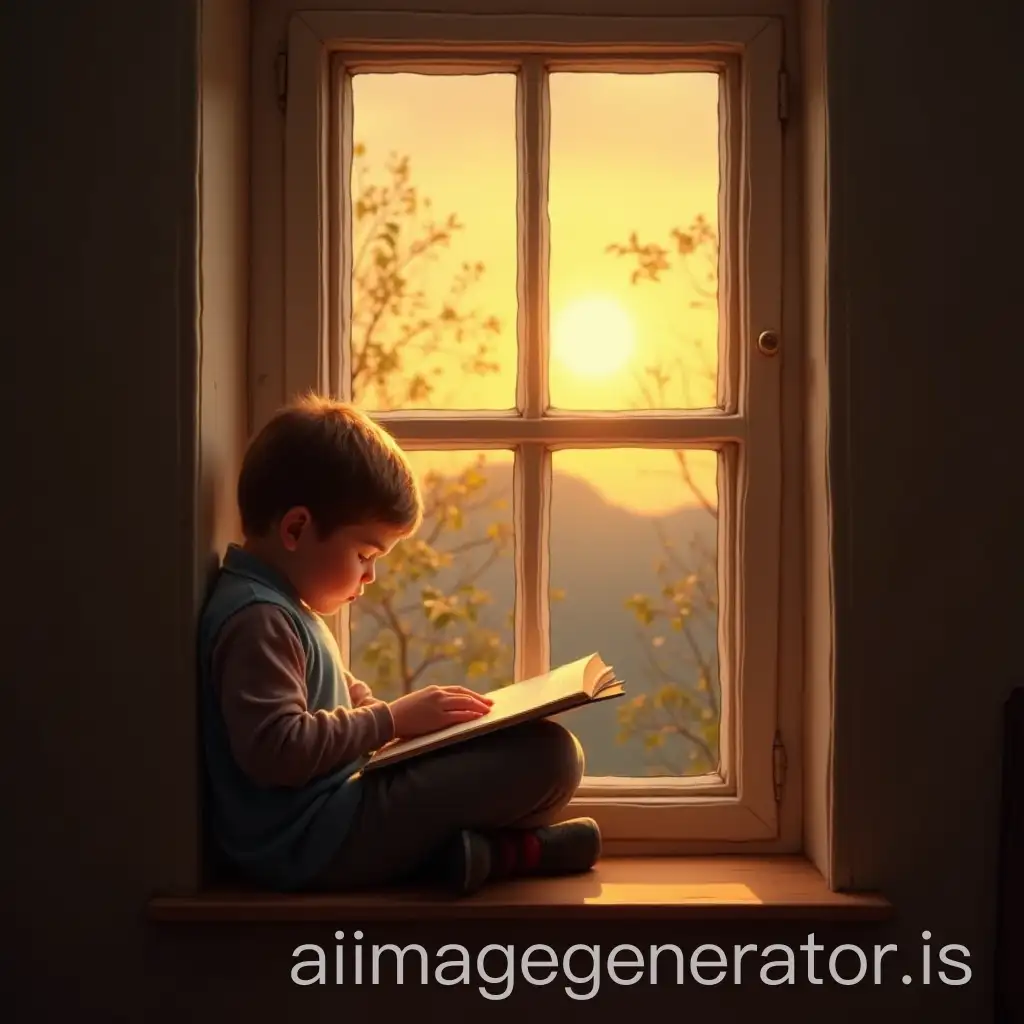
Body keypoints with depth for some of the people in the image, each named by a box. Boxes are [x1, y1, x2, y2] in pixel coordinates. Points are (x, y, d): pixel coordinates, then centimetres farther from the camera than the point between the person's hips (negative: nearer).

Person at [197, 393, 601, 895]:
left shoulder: (277, 604, 18)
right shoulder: (258, 622, -16)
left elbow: (342, 691, 32)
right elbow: (275, 749, -27)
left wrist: (392, 712, 12)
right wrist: (392, 718, -17)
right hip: (311, 841, -11)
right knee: (550, 754, -17)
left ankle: (458, 845, 2)